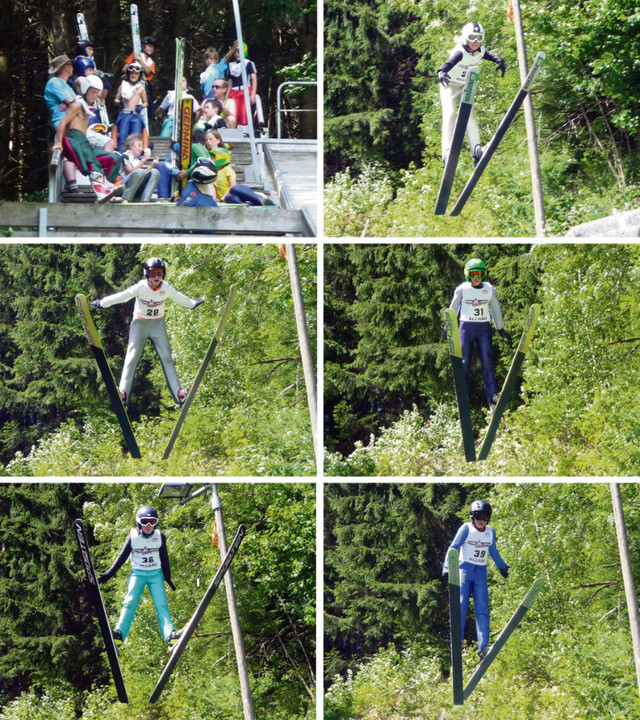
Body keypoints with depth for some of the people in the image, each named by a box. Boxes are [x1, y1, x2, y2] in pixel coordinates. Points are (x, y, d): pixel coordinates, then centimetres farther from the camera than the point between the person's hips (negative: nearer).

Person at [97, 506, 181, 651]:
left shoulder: (160, 537, 0)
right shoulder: (133, 537, -5)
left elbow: (164, 558, 11)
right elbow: (122, 557, 1)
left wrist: (168, 578, 15)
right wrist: (108, 574, -2)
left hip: (156, 574, 1)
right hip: (137, 574, -1)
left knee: (162, 605, -12)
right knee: (129, 603, -17)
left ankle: (171, 638, -25)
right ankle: (118, 636, -30)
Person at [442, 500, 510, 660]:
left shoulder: (490, 532, 6)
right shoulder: (466, 529, -8)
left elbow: (493, 552, 23)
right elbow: (454, 548, -9)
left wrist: (502, 567, 34)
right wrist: (447, 568, -18)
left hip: (481, 573, 3)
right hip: (464, 569, -3)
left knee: (482, 609, -6)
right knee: (461, 605, -12)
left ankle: (483, 647, -13)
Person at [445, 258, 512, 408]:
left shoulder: (489, 290, 4)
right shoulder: (462, 290, -2)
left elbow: (495, 309, 16)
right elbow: (454, 308, 9)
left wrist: (500, 328, 21)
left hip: (484, 328, 1)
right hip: (466, 326, -1)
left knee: (488, 361, -5)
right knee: (464, 362, -4)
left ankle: (492, 397, -6)